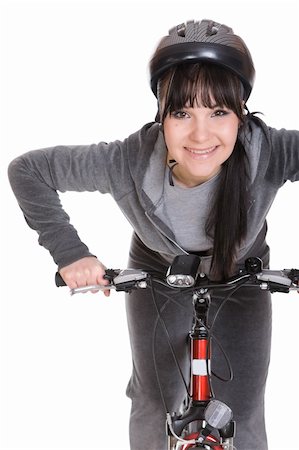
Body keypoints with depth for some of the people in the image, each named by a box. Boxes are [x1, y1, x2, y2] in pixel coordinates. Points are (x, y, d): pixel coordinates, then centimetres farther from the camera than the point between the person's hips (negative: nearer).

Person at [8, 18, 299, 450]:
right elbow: (27, 170, -24)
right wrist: (70, 253, -27)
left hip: (241, 279, 0)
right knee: (154, 412, 8)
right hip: (158, 276, 0)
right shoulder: (129, 162, -37)